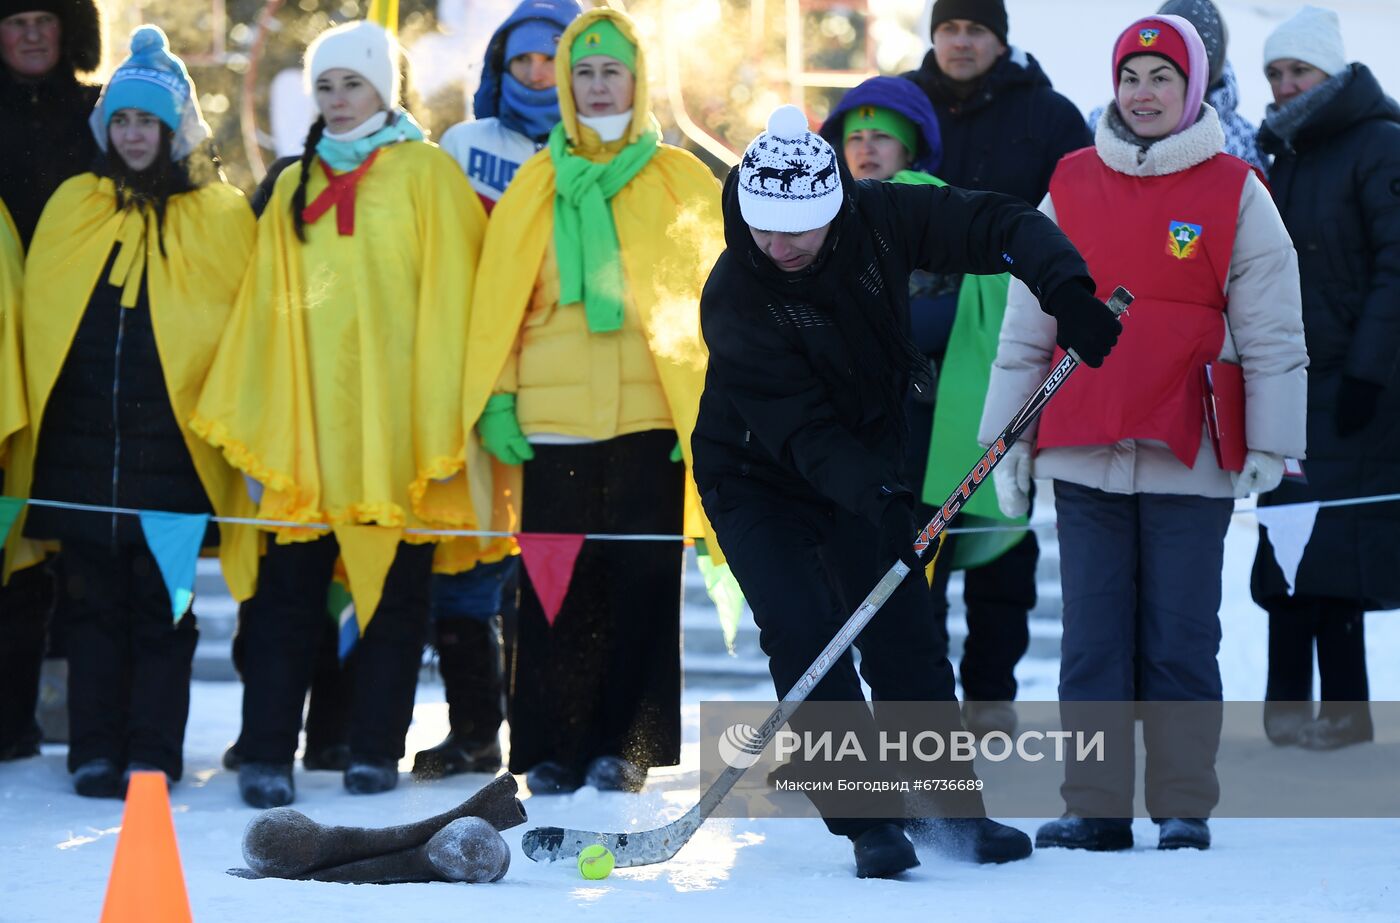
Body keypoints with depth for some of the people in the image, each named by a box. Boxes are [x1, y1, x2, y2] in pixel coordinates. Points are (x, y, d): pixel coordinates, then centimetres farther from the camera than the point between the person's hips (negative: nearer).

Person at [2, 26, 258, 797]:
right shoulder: (72, 209, 10)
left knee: (161, 604, 1)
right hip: (80, 442, 2)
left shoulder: (220, 217, 3)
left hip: (173, 446, -2)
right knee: (91, 601, 6)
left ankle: (152, 755, 7)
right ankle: (94, 752, 11)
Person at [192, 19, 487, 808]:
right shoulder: (296, 188, 16)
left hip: (395, 419, -3)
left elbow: (448, 300, -3)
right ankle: (267, 753, -6)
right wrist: (248, 421, 4)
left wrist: (442, 419, -10)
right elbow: (268, 307, 13)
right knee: (289, 586, -4)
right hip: (309, 424, 3)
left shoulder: (426, 175, 3)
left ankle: (377, 749, 10)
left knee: (394, 588, 3)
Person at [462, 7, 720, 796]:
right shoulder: (538, 184, 9)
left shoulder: (684, 182, 7)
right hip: (555, 418, 1)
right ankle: (550, 751, 7)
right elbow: (500, 300, 7)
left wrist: (713, 404, -4)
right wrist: (497, 399, -2)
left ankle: (620, 745, 6)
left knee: (644, 579, -2)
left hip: (654, 415, -1)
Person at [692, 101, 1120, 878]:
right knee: (805, 635, -18)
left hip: (867, 469, 4)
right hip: (759, 482, -4)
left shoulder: (879, 221, -18)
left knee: (904, 637, 1)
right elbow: (797, 427, -31)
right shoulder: (733, 300, -27)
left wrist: (1067, 289, -26)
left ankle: (958, 808, 11)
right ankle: (868, 822, -11)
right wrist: (873, 494, -44)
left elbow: (997, 225, -10)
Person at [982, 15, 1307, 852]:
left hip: (1190, 459, -3)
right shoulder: (1072, 189, 10)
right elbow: (1027, 328, 14)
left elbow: (1272, 332, 2)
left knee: (1181, 638, 1)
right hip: (1085, 453, 3)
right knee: (1093, 637, 4)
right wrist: (1009, 441, 11)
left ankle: (1184, 808, 8)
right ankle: (1096, 807, 9)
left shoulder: (1236, 193, 2)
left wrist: (1269, 445, -3)